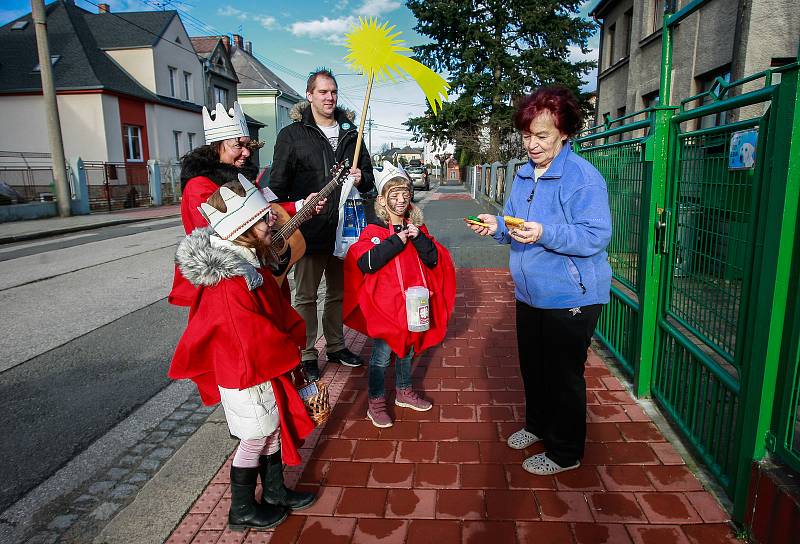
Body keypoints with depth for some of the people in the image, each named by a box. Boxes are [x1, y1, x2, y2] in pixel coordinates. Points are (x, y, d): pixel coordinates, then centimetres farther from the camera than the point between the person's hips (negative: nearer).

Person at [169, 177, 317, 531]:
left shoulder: (249, 262, 0)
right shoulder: (230, 283, -31)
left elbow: (278, 309, 11)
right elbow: (254, 337, -26)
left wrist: (295, 333, 1)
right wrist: (289, 349, -11)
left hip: (263, 365, 9)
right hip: (246, 375, -9)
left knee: (273, 429, 21)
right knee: (255, 441, 9)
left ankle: (275, 492, 41)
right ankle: (242, 510, 31)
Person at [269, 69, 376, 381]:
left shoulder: (350, 134, 11)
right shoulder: (292, 135, -2)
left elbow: (368, 179, 18)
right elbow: (278, 185, -4)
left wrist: (361, 179, -5)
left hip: (343, 229, 5)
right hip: (309, 230, -4)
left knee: (338, 292, 16)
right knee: (306, 295, 6)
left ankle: (335, 346, 32)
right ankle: (307, 354, 19)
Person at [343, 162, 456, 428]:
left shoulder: (417, 228, 7)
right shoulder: (373, 230, -8)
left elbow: (434, 260, 2)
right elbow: (364, 263, -22)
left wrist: (419, 238, -14)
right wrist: (396, 241, -22)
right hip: (384, 305, -5)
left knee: (407, 348, 20)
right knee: (382, 354, 3)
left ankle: (404, 392, 40)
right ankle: (376, 403, 21)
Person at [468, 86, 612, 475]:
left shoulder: (583, 177, -17)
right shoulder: (523, 175, 8)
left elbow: (596, 236, -23)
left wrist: (545, 233, -34)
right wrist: (498, 226, -5)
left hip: (570, 298, -8)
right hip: (530, 294, 8)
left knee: (563, 376, 7)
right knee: (532, 367, 22)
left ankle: (565, 453, 27)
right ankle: (537, 425, 46)